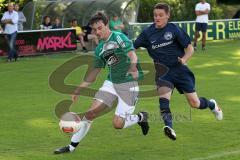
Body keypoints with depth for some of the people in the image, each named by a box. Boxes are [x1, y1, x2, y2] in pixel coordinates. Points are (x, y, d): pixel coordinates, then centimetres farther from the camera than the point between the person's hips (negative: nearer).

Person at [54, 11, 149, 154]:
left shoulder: (118, 37, -12)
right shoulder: (100, 49, 10)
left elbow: (132, 55, -27)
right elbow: (94, 73, 19)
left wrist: (133, 68, -49)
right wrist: (78, 90, 17)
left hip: (129, 83, -6)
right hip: (111, 82, 6)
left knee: (118, 124, -11)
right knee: (92, 112, -7)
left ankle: (141, 117, 19)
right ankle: (72, 146, 5)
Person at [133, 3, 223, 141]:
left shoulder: (174, 29, -2)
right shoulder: (148, 33, 3)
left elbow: (190, 48, -1)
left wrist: (184, 59, -20)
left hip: (179, 69, -1)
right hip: (163, 72, 1)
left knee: (195, 103, -1)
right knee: (163, 93, -30)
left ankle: (212, 105, 34)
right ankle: (169, 127, -41)